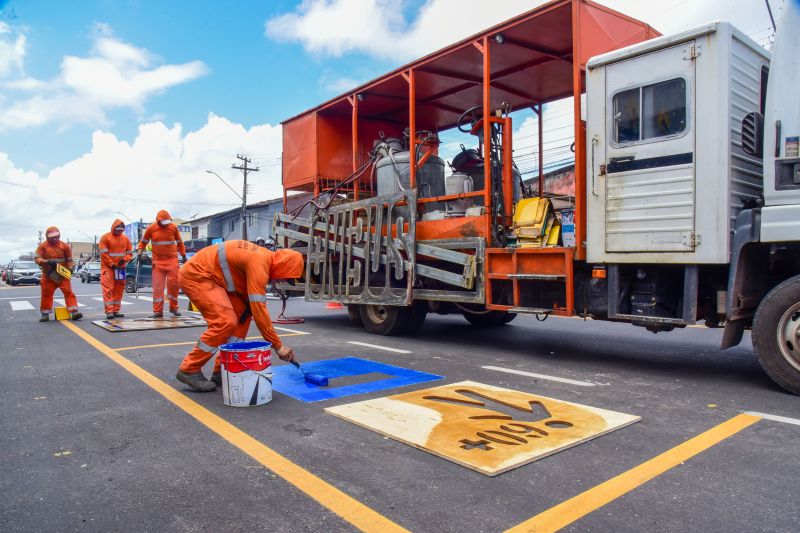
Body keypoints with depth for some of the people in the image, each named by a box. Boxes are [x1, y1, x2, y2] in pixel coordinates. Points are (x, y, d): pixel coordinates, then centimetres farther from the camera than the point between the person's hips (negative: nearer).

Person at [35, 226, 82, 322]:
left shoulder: (65, 246, -1)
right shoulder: (43, 246, -2)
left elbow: (69, 259, 6)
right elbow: (37, 258, -7)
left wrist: (70, 268, -10)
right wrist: (47, 262, -25)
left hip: (63, 274, 0)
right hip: (48, 275, 0)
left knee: (69, 292, -8)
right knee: (46, 294, 7)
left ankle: (74, 312, -11)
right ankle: (45, 314, 18)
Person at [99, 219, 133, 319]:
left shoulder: (125, 238, 8)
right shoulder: (105, 238, -5)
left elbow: (130, 253, 10)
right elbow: (103, 254, -10)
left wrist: (124, 259, -10)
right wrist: (112, 265, -14)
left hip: (120, 268, 5)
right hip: (108, 267, -5)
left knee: (119, 289, 7)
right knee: (108, 288, -9)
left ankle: (116, 310, 14)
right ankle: (109, 311, -11)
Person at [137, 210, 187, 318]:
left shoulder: (173, 227, 1)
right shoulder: (151, 228, 0)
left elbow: (179, 242, 13)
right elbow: (143, 242, 12)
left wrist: (183, 255, 13)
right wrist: (140, 253, 1)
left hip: (172, 260, 0)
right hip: (158, 261, 0)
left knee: (173, 284, 0)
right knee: (157, 286, -1)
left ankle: (174, 307, 15)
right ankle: (158, 311, 3)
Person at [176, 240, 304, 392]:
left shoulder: (265, 258, 5)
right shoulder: (259, 263, -25)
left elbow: (254, 305, 12)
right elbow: (259, 309, -27)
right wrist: (278, 345, -21)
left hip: (211, 277, 10)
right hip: (195, 275, -10)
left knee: (242, 314, 3)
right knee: (225, 321, -19)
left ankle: (221, 370, 8)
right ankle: (189, 370, -5)